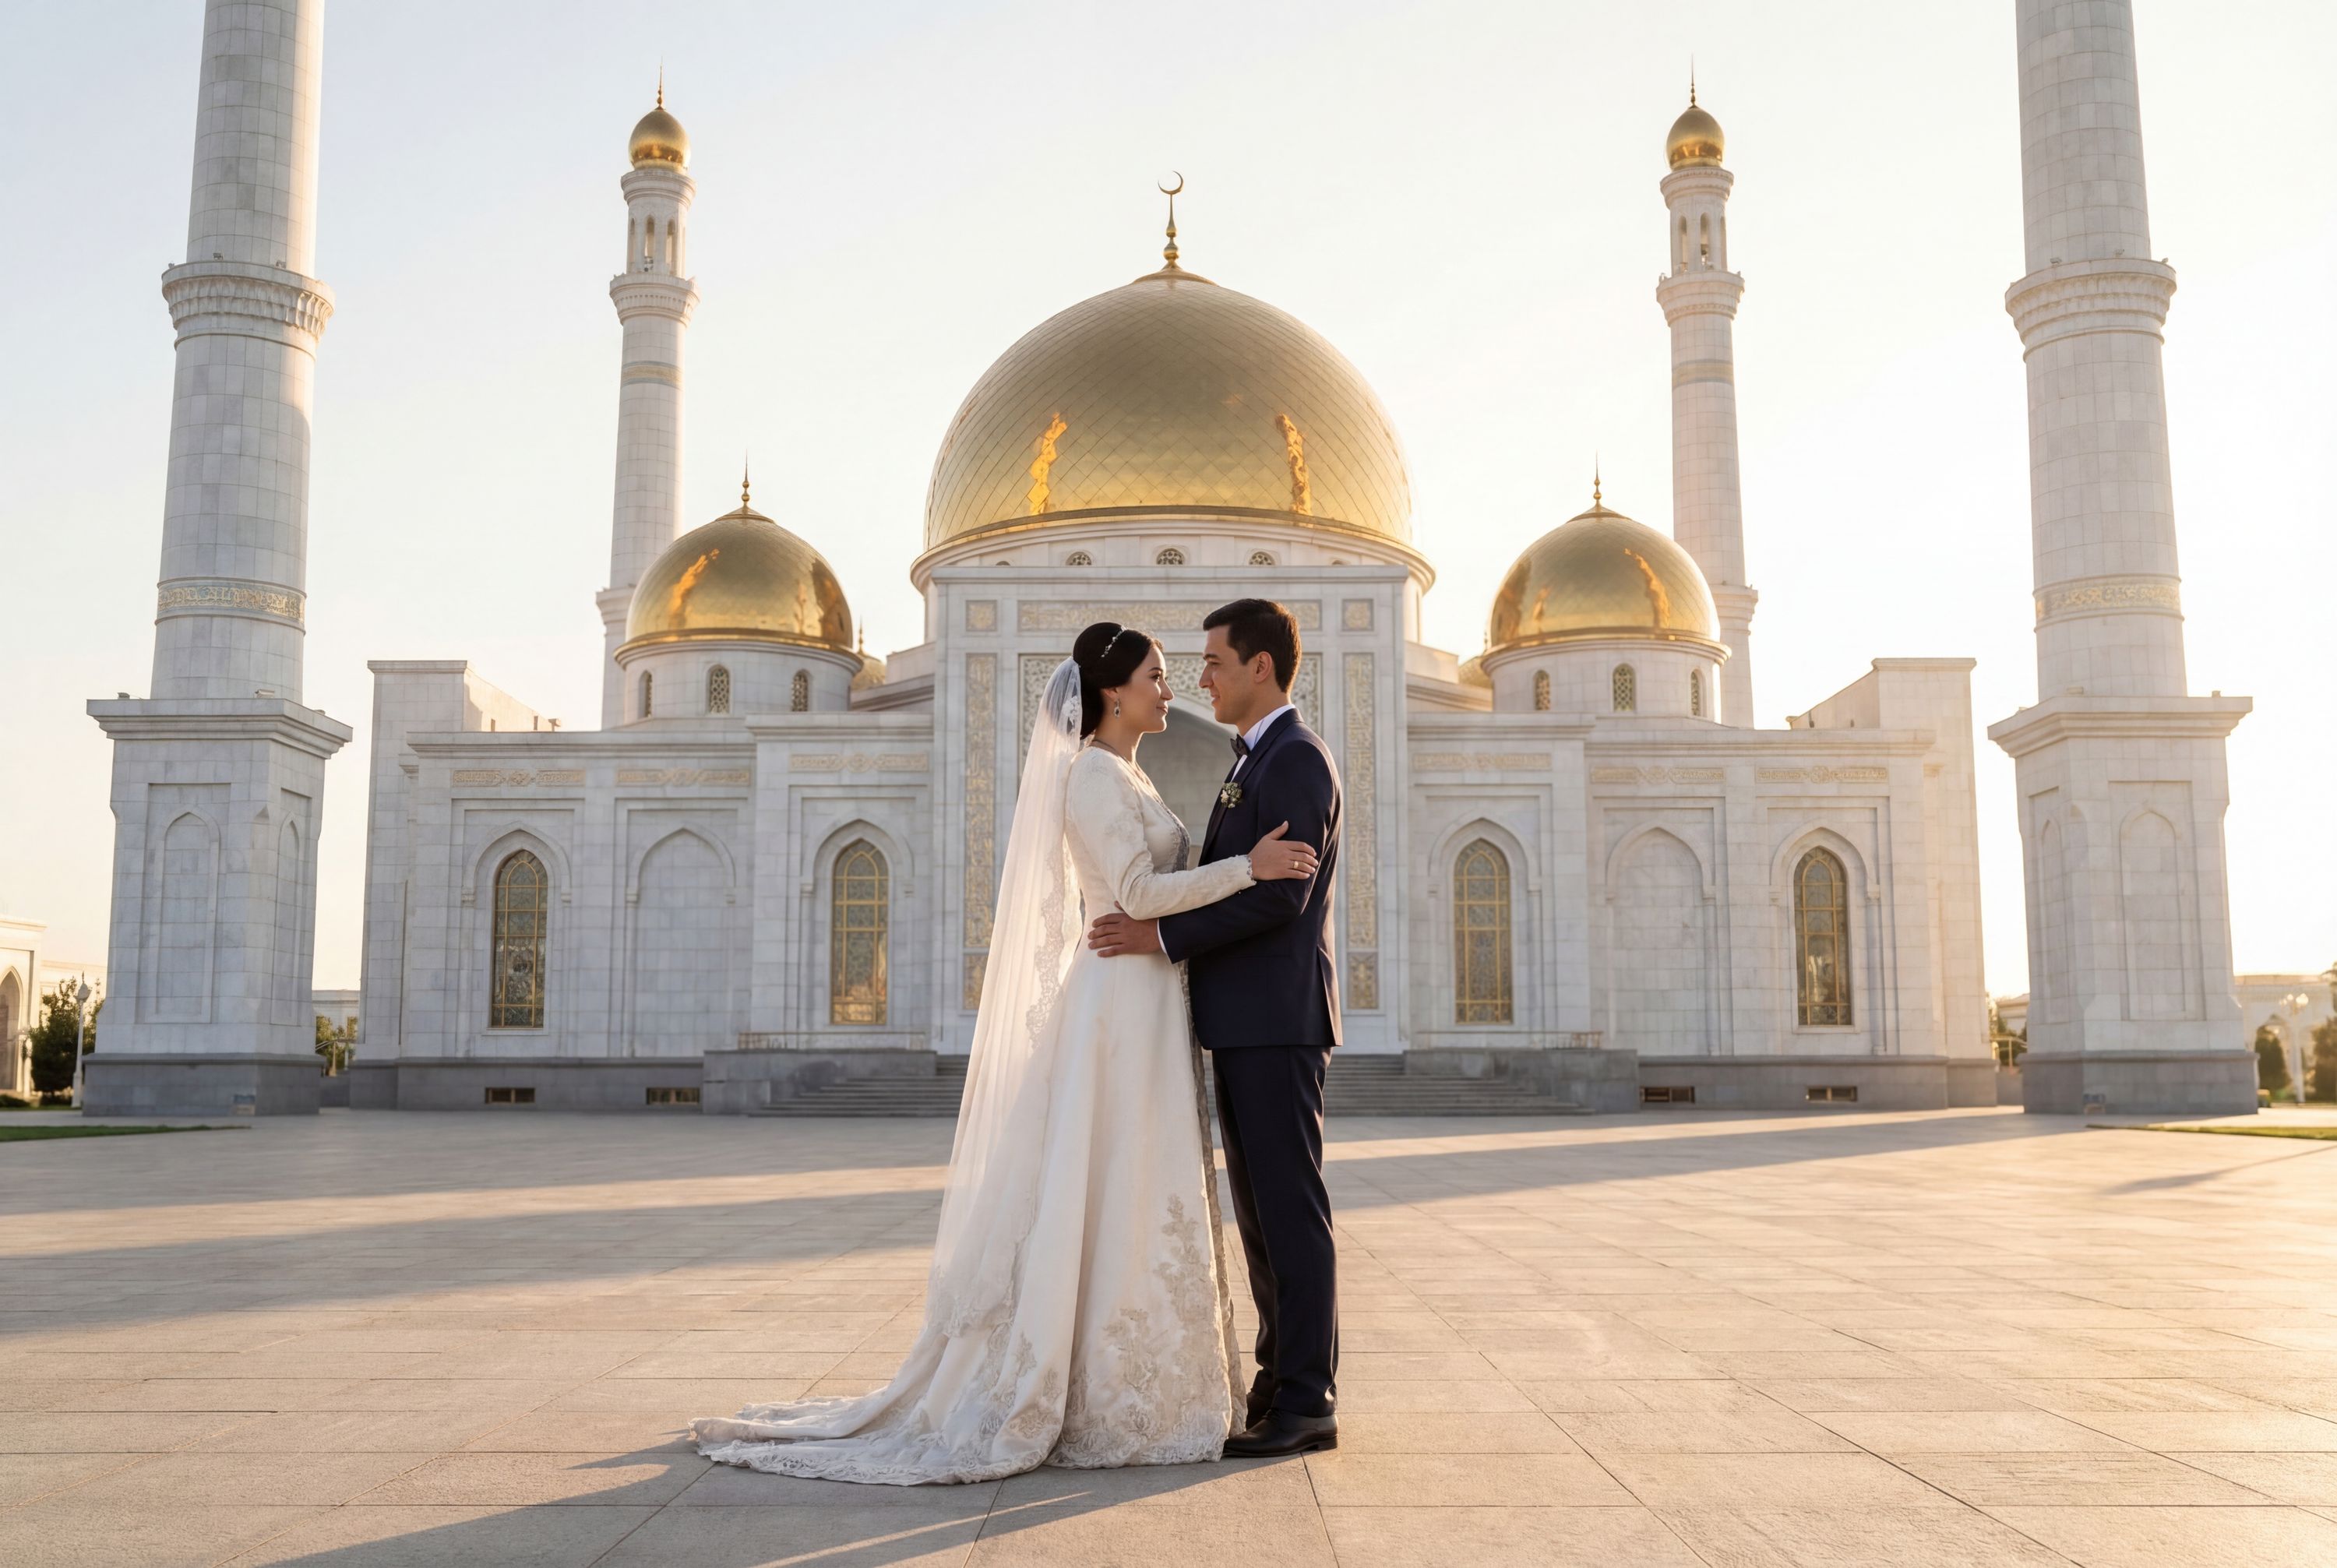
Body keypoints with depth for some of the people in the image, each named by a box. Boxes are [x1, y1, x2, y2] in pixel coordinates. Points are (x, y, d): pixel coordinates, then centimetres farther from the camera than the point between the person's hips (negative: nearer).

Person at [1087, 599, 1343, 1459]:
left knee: (1290, 1204, -6)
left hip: (1277, 1017, -10)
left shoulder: (1298, 758, -12)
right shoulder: (1256, 764, 21)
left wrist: (1163, 936, -20)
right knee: (1259, 1207, 12)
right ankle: (1282, 1382, 19)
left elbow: (1279, 895, -21)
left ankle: (1307, 1404, 0)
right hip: (1244, 1021, 10)